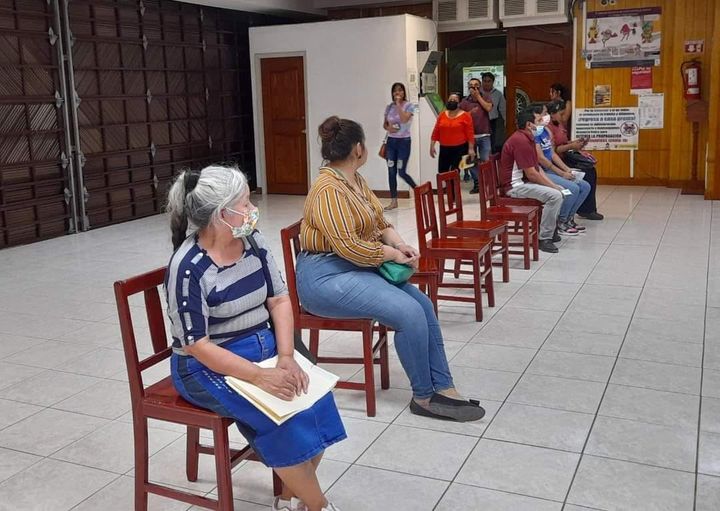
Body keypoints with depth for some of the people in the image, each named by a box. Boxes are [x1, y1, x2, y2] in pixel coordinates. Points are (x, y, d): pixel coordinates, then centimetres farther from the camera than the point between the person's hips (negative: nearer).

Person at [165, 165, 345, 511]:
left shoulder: (253, 242, -2)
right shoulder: (188, 267, -21)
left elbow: (279, 300, 1)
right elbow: (197, 345, -20)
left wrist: (286, 357, -16)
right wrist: (260, 376, -29)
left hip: (265, 347, 6)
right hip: (207, 366, -6)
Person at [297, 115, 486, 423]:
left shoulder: (356, 181, 12)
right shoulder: (328, 190, -19)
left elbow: (381, 224, 19)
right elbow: (347, 246, -25)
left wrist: (400, 244, -2)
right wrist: (391, 254, -15)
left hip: (357, 268, 10)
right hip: (326, 276, -9)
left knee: (423, 304, -8)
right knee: (408, 312, -22)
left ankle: (442, 388, -5)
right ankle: (424, 397, -6)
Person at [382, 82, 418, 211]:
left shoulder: (409, 106, -6)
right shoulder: (389, 107, 7)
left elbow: (404, 119, -23)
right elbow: (384, 124, 13)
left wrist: (398, 104, -18)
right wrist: (388, 128, -9)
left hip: (404, 141, -5)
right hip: (391, 141, 5)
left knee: (402, 172, -5)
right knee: (391, 171, 3)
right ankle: (393, 201, 10)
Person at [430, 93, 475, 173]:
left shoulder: (465, 115, -3)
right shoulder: (442, 115, 8)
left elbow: (470, 134, -7)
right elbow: (436, 131, 8)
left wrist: (471, 148, -12)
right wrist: (432, 146, 3)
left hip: (460, 149, -4)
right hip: (444, 149, 4)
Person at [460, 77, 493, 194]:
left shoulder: (485, 97, 4)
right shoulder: (464, 102, 5)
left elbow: (488, 108, -14)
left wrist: (478, 96, -9)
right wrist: (469, 113, -13)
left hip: (484, 135, -2)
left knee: (485, 161, -4)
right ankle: (476, 183, 15)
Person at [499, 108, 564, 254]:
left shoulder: (528, 139, 12)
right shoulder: (521, 141, -21)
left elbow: (537, 167, 14)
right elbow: (531, 174, -22)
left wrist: (553, 185, 3)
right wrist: (552, 186, -11)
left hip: (524, 182, 11)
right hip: (515, 186, -11)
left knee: (560, 190, 15)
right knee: (554, 195, -23)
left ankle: (551, 228, 22)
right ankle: (544, 238, -15)